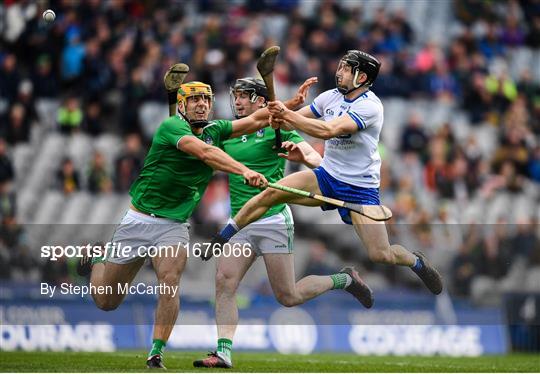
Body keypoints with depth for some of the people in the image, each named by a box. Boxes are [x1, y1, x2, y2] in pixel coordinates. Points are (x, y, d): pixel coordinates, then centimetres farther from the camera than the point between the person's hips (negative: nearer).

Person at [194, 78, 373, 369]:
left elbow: (317, 159, -10)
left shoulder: (276, 128, -3)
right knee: (224, 283, -15)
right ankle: (223, 353, -18)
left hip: (273, 221, -5)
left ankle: (344, 280, 21)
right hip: (240, 223, 5)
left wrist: (303, 157, -32)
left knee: (288, 297, -2)